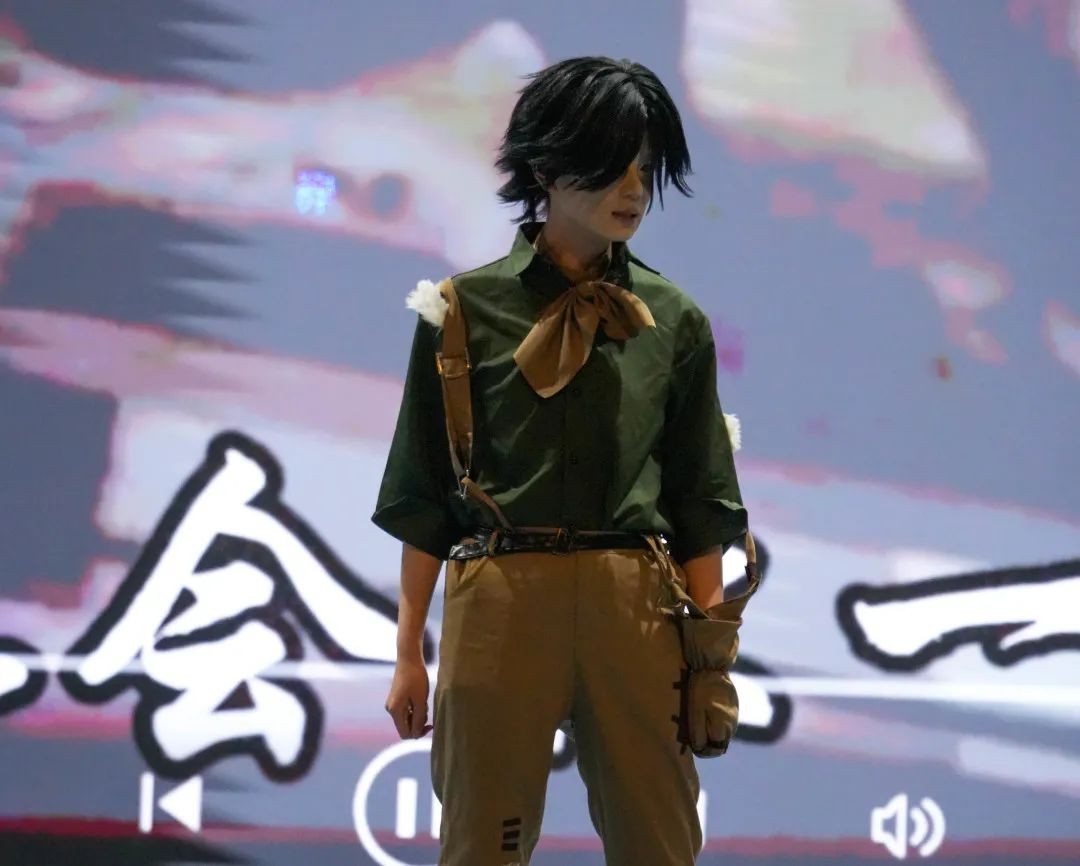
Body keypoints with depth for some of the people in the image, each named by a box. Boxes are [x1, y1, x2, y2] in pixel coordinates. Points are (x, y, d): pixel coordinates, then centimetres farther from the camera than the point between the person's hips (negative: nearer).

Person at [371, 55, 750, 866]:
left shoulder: (674, 321, 8)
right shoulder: (467, 310, 1)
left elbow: (698, 500, 10)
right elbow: (424, 493, 4)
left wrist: (712, 651, 4)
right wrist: (408, 653, 0)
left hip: (635, 608, 2)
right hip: (501, 602, -2)